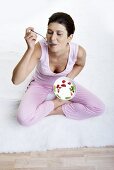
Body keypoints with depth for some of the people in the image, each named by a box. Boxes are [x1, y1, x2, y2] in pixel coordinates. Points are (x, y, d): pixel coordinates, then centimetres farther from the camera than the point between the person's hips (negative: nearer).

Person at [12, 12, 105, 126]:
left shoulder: (78, 52, -28)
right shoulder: (39, 48, -34)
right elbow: (16, 80, -41)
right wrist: (30, 49, -49)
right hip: (40, 84, -1)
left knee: (98, 108, -12)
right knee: (23, 118, -26)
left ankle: (55, 110, -5)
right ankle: (59, 102, -4)